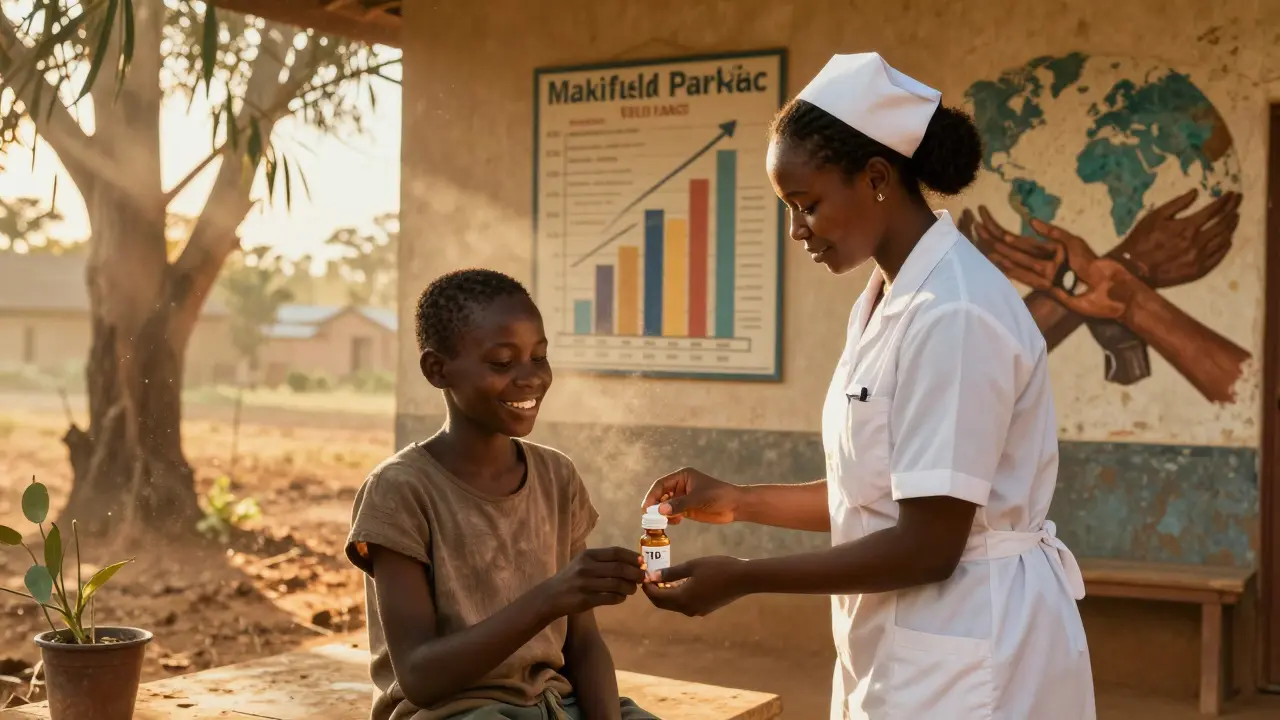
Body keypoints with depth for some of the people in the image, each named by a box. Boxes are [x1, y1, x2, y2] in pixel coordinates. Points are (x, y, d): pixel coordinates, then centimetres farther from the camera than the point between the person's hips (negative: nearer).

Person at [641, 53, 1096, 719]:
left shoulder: (954, 312, -22)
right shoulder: (885, 300, 7)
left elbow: (928, 546, -22)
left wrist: (742, 579, -19)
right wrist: (740, 503, 7)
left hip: (970, 651, -9)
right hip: (906, 643, 9)